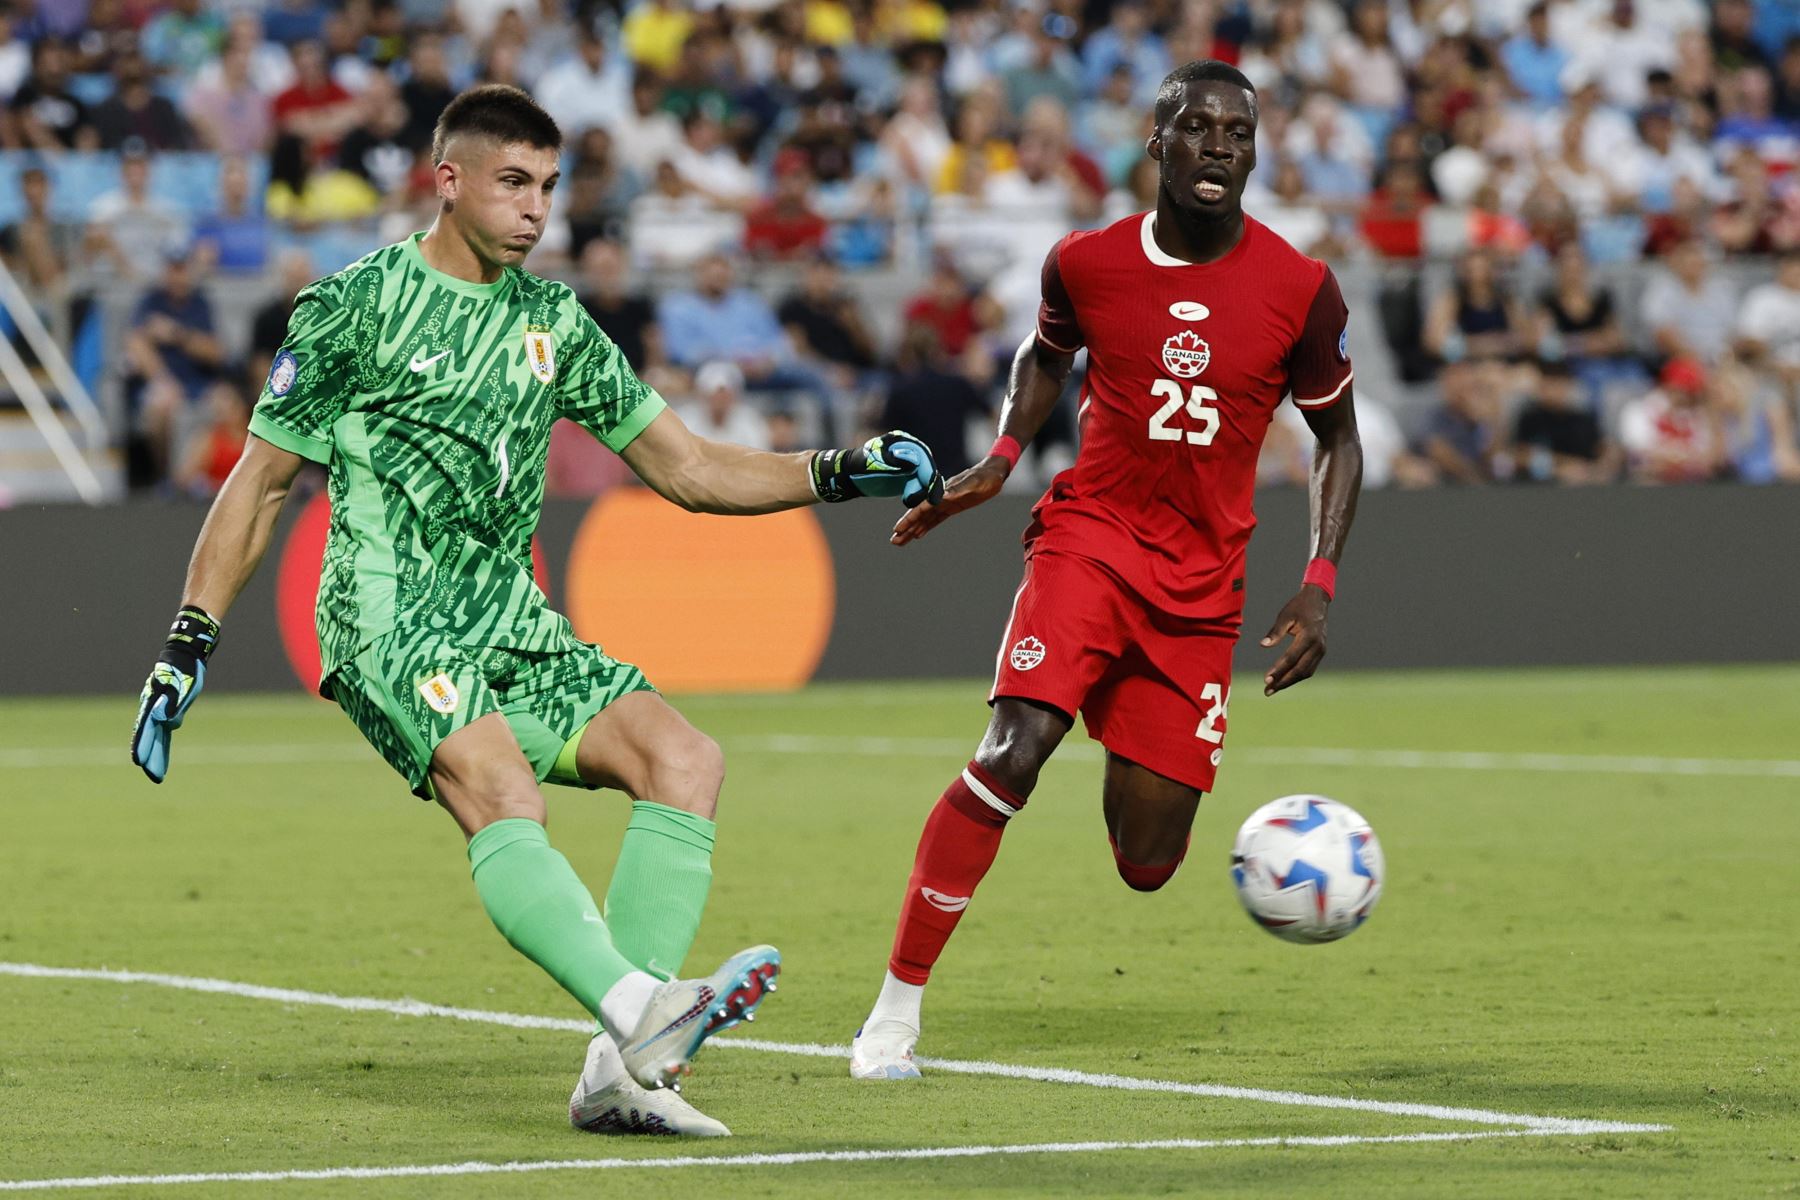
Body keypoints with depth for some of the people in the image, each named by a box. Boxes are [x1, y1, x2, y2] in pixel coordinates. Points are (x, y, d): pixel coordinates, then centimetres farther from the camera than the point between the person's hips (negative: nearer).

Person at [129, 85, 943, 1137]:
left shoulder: (555, 322, 14)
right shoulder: (357, 305, 0)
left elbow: (689, 470, 16)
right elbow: (262, 481, 4)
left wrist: (839, 474, 3)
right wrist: (188, 645, 0)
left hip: (510, 627, 6)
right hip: (391, 620, -6)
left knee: (686, 760, -15)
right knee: (503, 795, -31)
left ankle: (621, 1072, -19)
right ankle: (641, 1008, -52)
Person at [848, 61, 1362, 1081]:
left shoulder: (1301, 290, -5)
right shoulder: (1086, 263, -3)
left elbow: (1338, 439, 7)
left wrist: (1320, 586, -3)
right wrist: (1002, 460, 4)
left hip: (1202, 586, 1)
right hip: (1090, 534, -1)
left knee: (1146, 866, 0)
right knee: (1014, 751, -26)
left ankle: (1135, 783, 40)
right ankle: (898, 1006, -18)